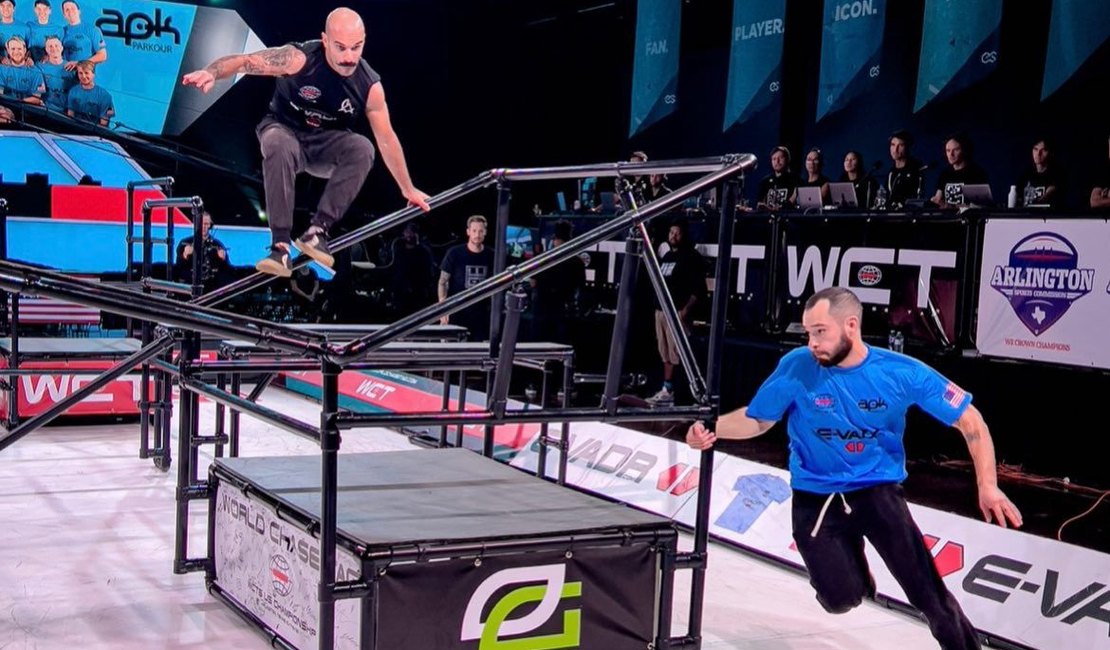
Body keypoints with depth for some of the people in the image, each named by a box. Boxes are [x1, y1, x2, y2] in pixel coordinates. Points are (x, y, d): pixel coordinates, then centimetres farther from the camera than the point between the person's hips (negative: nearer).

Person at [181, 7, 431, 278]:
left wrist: (408, 189, 2)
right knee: (279, 146, -39)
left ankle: (317, 231, -28)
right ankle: (281, 245, -40)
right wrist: (212, 73, -48)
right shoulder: (299, 58, -24)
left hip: (327, 144, 2)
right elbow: (243, 61, -26)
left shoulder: (369, 84, -16)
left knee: (363, 149, -30)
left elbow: (387, 139, -5)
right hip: (285, 130, -2)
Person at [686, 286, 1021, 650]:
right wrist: (712, 428, -19)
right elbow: (757, 419, 0)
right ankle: (850, 556, 24)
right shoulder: (797, 367, -13)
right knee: (840, 601, -8)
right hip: (815, 496, 1)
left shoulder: (902, 373, -13)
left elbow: (970, 420, -3)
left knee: (928, 596, -9)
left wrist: (987, 486, -10)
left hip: (878, 488, 0)